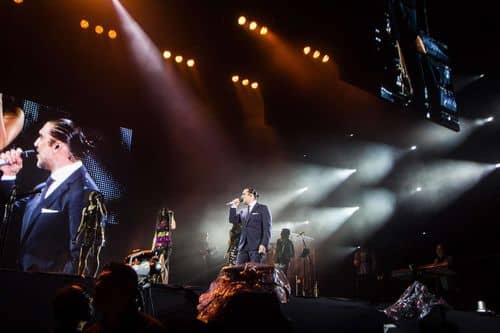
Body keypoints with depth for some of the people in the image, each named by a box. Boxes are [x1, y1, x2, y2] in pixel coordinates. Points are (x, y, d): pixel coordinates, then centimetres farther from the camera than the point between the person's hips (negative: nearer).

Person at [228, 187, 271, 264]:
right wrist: (234, 206, 8)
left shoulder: (263, 208, 3)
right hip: (243, 247, 6)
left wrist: (264, 244, -15)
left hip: (257, 247, -6)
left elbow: (267, 228, -5)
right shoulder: (243, 212, 22)